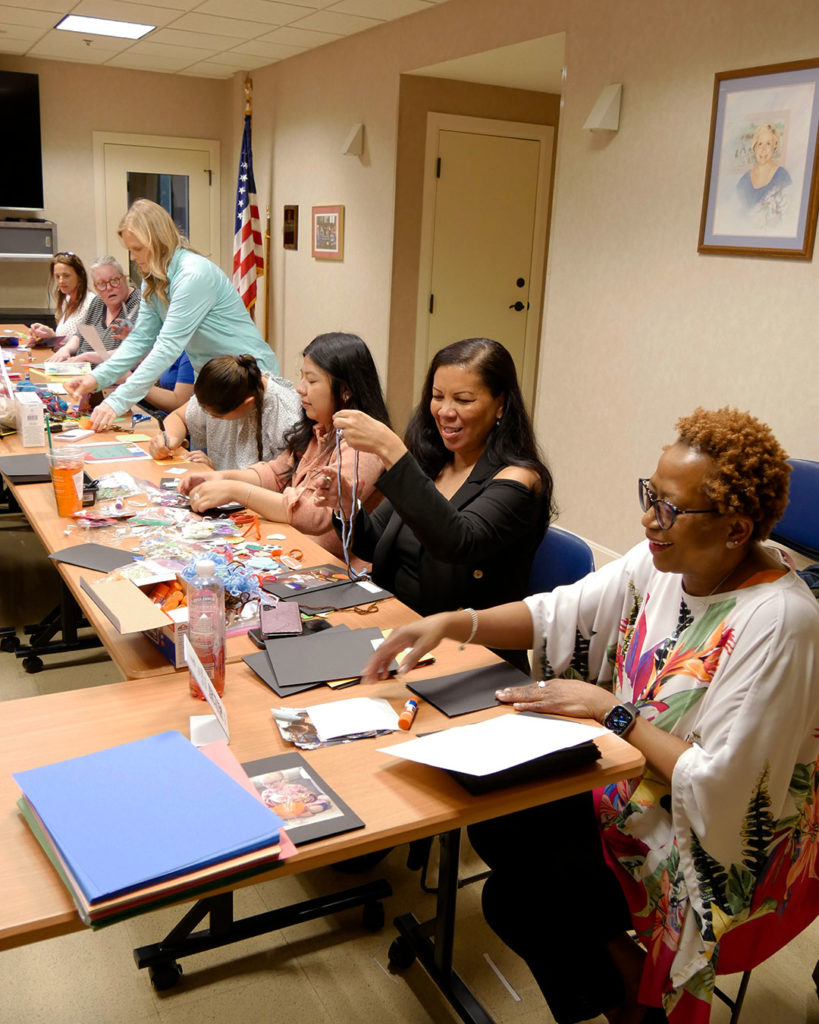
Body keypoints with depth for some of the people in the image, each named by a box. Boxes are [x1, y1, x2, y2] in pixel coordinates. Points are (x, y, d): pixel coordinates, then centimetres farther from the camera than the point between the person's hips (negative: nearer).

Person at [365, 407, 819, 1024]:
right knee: (495, 819, 2)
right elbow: (557, 613, -4)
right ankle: (610, 953, 21)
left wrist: (612, 708, -22)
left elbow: (715, 789, -29)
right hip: (630, 783, 7)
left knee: (516, 900, -10)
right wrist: (452, 623, -17)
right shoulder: (664, 562, -8)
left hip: (719, 849, -7)